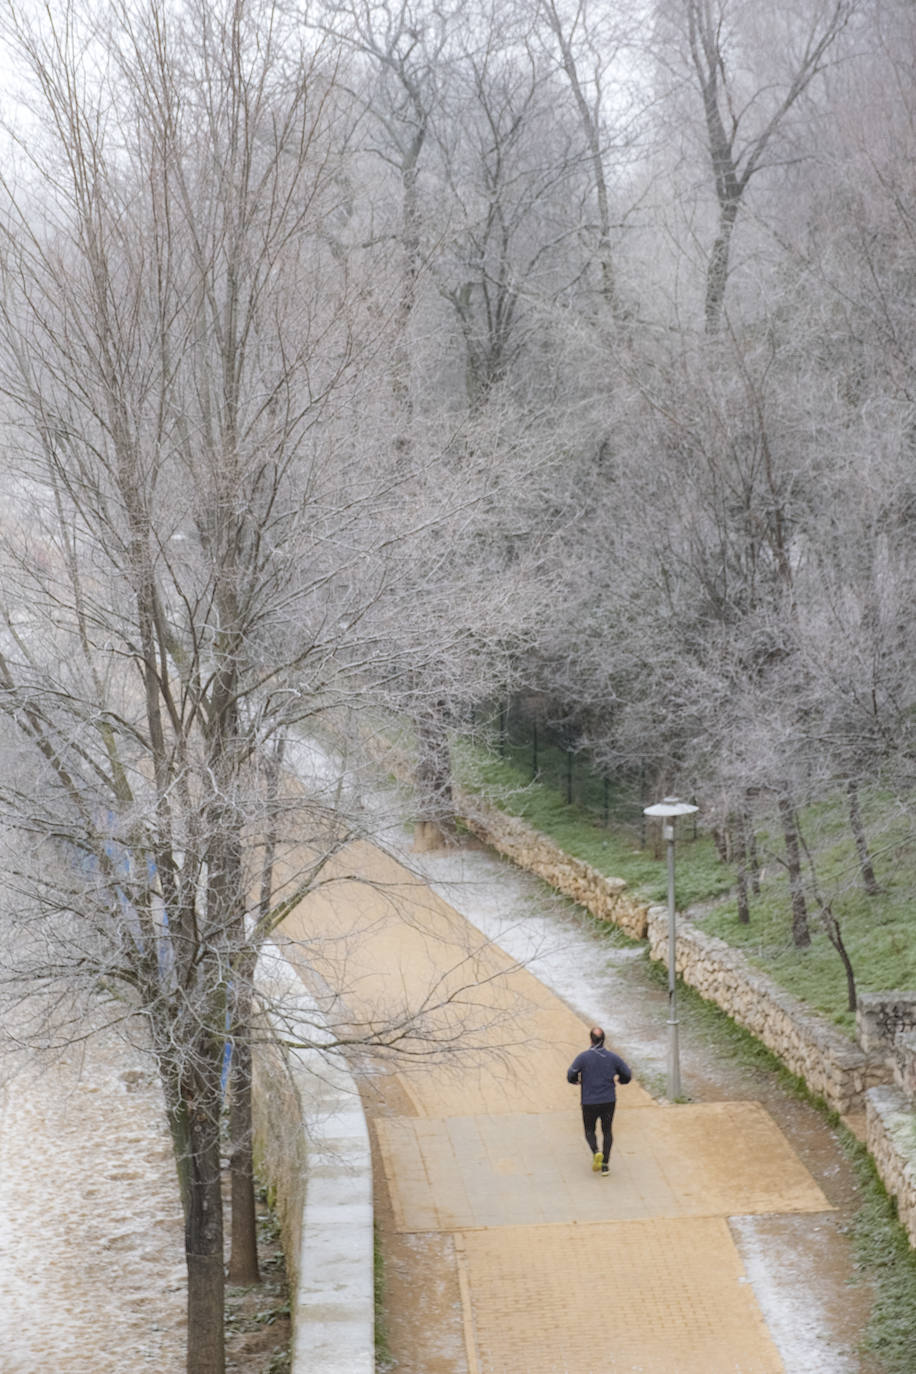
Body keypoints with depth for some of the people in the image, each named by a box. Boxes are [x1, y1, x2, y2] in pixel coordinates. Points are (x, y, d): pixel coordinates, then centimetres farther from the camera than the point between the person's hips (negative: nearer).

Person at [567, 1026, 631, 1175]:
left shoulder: (583, 1057, -9)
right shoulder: (612, 1057, -2)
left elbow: (570, 1075, -14)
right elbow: (627, 1075, 2)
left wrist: (578, 1080, 8)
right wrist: (617, 1079, 23)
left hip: (589, 1101, -2)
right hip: (609, 1101, 2)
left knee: (590, 1130, 18)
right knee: (607, 1131, 17)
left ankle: (596, 1151, -12)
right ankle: (605, 1166, 7)